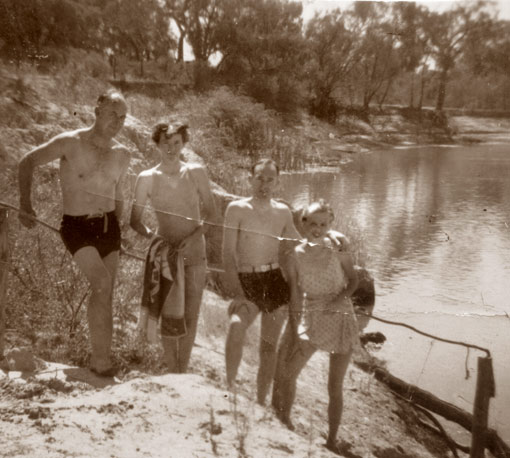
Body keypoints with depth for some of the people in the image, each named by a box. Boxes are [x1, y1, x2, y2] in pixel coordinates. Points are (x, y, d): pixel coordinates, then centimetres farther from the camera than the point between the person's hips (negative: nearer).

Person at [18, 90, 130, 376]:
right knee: (102, 283, -22)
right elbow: (28, 162, 0)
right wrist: (25, 204, -6)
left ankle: (104, 359, 19)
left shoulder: (122, 155, 4)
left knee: (106, 296, 7)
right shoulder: (70, 143, -11)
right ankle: (100, 360, -12)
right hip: (76, 227, -5)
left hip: (108, 226, 5)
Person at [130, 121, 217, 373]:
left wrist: (194, 236, -12)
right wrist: (151, 235, -13)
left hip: (194, 254, 1)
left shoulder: (196, 172, 1)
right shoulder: (147, 178, -1)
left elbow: (211, 214, 4)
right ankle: (174, 374, 15)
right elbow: (135, 220, 5)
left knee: (190, 317, 5)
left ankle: (182, 372, 19)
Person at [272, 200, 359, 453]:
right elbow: (295, 297, -2)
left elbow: (353, 279, 2)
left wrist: (342, 297, -18)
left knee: (335, 387, 8)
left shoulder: (337, 249, -12)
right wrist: (294, 335, -2)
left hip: (340, 320, -1)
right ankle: (284, 421, 35)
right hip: (311, 321, 2)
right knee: (287, 373, 7)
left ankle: (332, 441, 26)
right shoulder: (296, 256, -8)